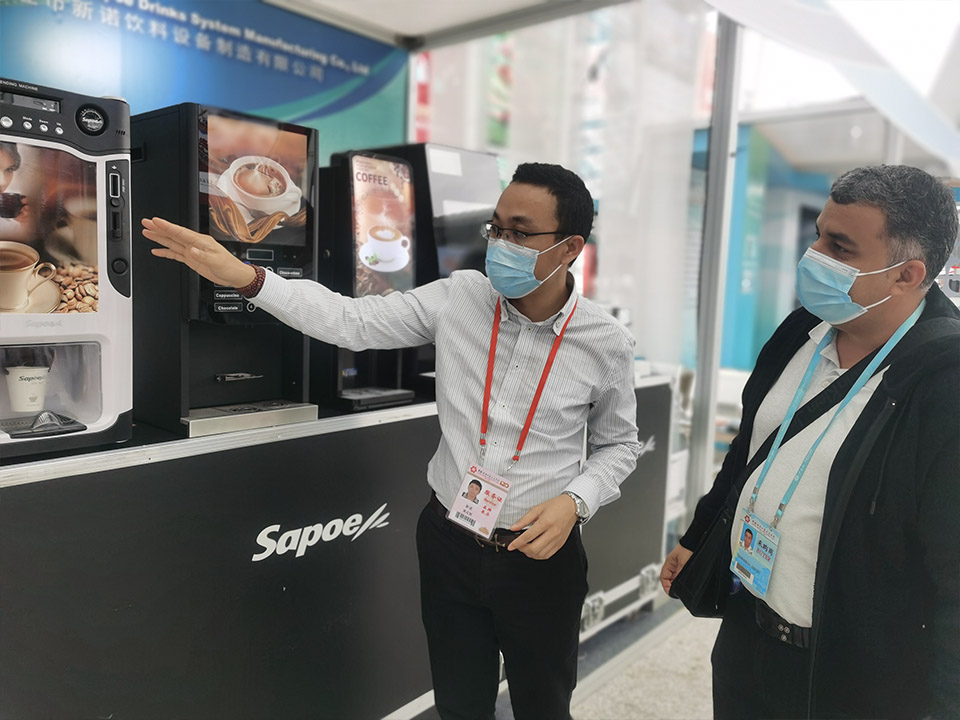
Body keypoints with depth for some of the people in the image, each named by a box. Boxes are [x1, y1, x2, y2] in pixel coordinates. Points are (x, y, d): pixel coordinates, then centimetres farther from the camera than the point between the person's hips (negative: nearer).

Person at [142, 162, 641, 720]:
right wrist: (244, 277, -18)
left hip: (541, 554, -1)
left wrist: (575, 500, -16)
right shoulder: (458, 297, -8)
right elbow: (349, 321, -9)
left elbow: (619, 445, 3)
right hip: (448, 542, 2)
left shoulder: (607, 343, -11)